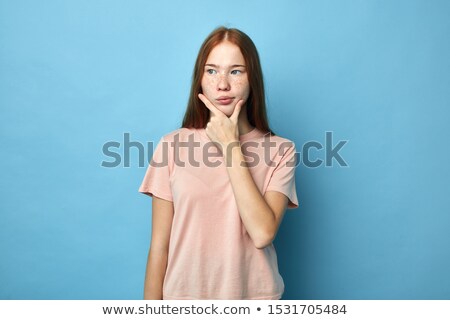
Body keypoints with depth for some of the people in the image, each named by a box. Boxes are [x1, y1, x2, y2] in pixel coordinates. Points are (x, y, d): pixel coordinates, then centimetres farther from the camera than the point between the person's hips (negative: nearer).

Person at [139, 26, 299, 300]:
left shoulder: (280, 151, -6)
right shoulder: (172, 146, -6)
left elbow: (263, 234, -20)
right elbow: (159, 247, -4)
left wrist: (231, 146, -17)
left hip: (253, 293, 0)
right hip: (184, 292, 0)